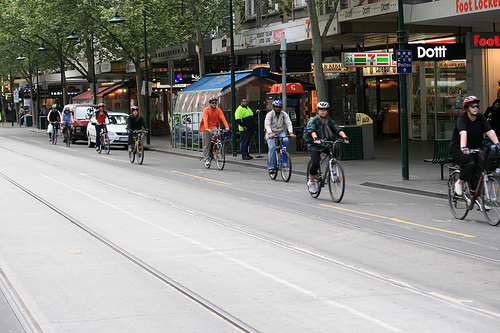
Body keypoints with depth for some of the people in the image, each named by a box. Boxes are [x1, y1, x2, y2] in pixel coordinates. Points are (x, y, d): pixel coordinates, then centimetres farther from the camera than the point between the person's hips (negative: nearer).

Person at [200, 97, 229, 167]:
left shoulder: (218, 110, -4)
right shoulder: (206, 110, -13)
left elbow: (223, 118, -16)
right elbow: (205, 120, -26)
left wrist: (227, 126, -31)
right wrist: (207, 128, -42)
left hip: (214, 127, 2)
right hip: (205, 129, -2)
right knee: (206, 144, -6)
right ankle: (206, 158, 4)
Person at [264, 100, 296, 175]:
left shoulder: (284, 114, 2)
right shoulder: (269, 114, -7)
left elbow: (289, 123, -9)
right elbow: (267, 124, -21)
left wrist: (291, 132, -27)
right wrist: (270, 133, -39)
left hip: (281, 132, 2)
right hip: (271, 133, -2)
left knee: (286, 140, -30)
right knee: (272, 148, -20)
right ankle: (271, 167, -16)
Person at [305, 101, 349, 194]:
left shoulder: (330, 121, 10)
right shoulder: (313, 120, -2)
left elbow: (337, 129, -5)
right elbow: (311, 130, -21)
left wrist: (344, 136, -25)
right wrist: (315, 138, -43)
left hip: (326, 145, 3)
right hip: (314, 145, -3)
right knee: (315, 163, -22)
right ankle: (311, 181, 1)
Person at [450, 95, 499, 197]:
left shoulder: (480, 117, -1)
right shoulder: (462, 118, -15)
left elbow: (490, 131, -12)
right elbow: (463, 133, -33)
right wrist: (463, 148, -49)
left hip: (475, 149, 5)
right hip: (458, 149, -5)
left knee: (478, 171, -13)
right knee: (470, 163, -31)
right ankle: (459, 183, -8)